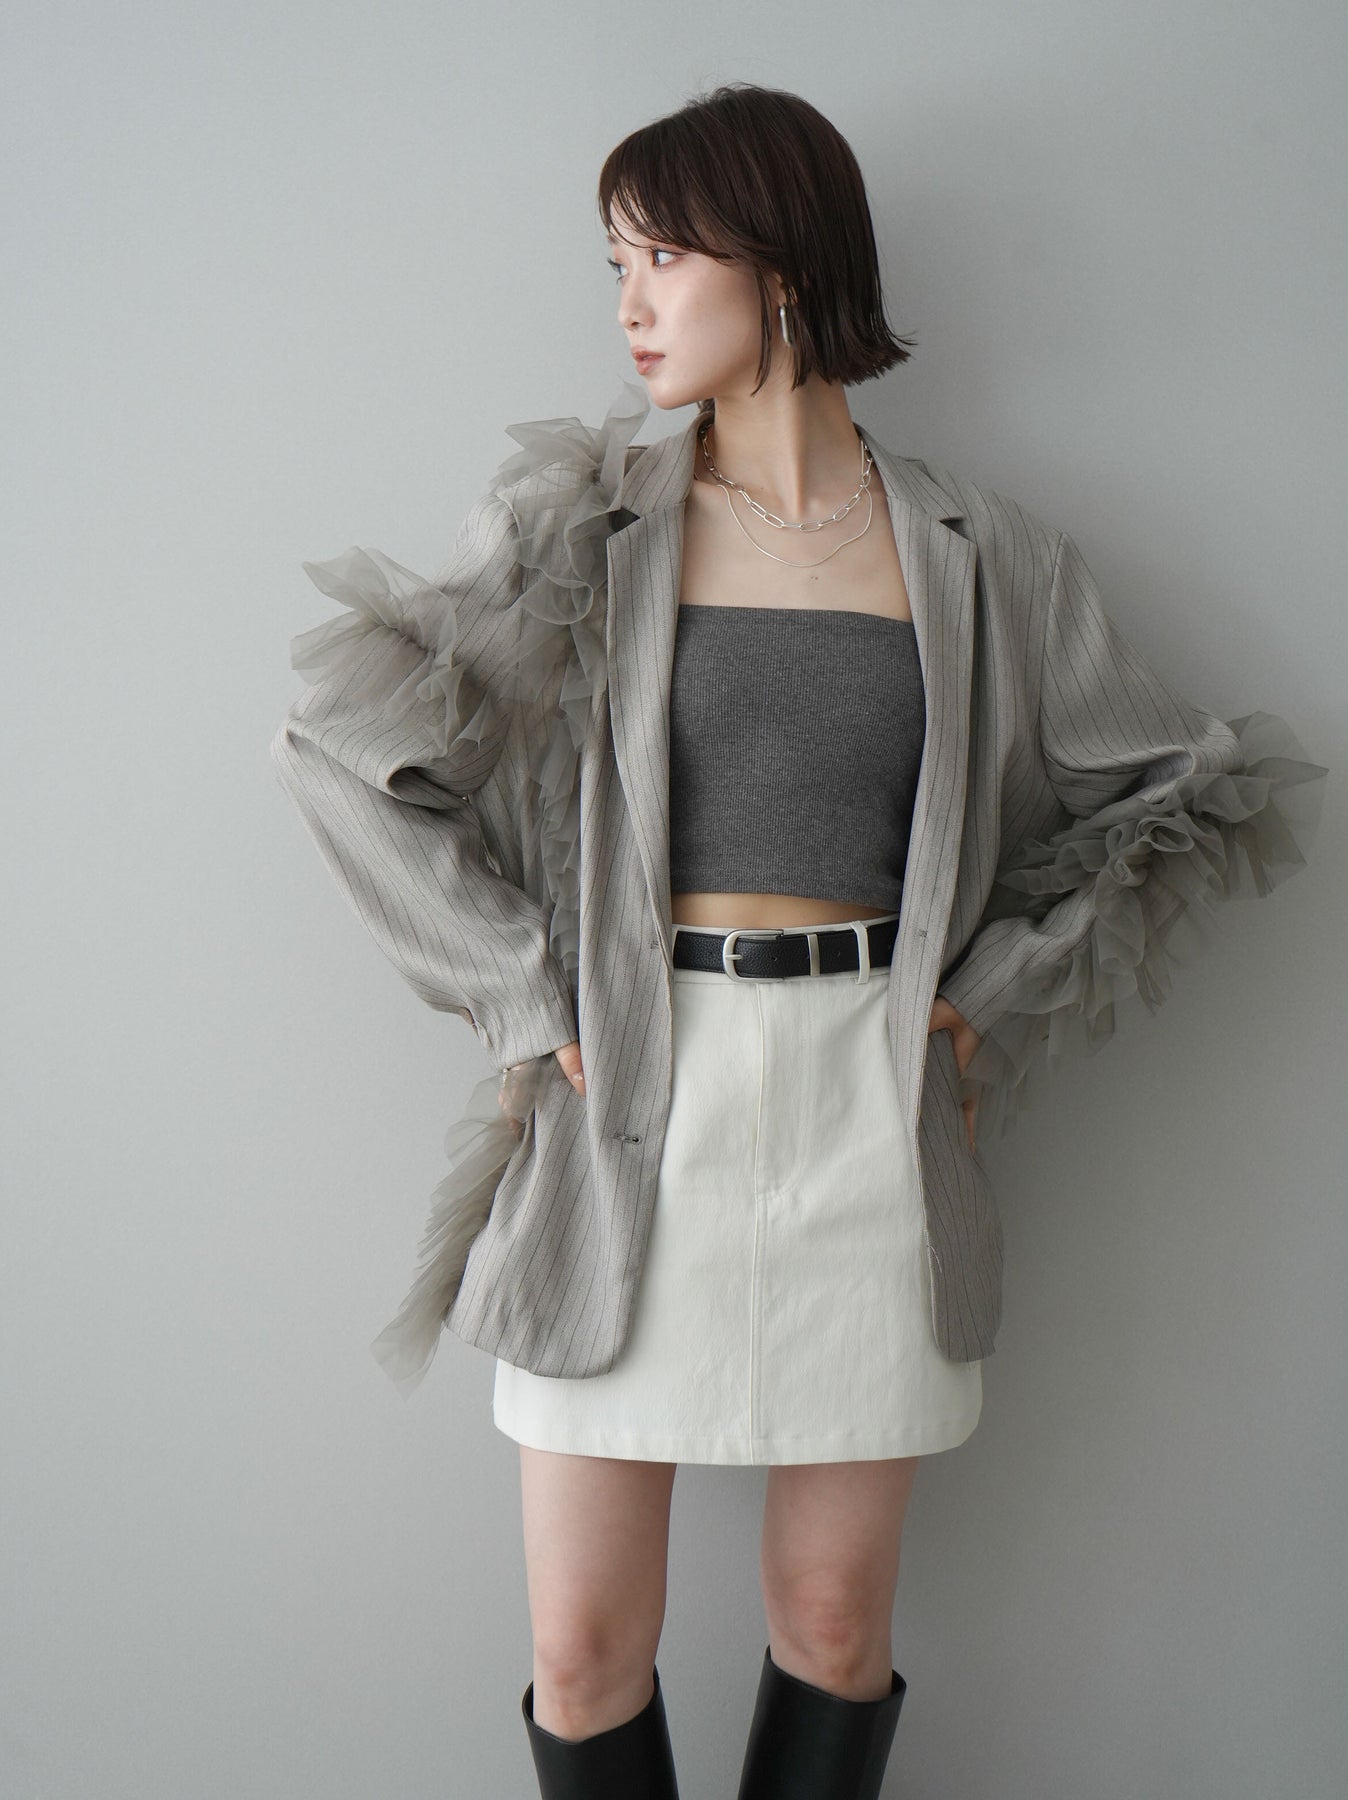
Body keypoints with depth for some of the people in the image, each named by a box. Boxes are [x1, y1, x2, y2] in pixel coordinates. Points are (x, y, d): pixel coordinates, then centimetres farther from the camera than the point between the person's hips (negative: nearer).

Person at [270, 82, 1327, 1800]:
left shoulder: (976, 558, 4)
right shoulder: (586, 527, 2)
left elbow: (1208, 792, 11)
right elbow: (337, 744, 0)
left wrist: (999, 1000, 3)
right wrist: (526, 1002, -4)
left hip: (868, 1109, 1)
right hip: (636, 1106, 0)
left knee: (833, 1626, 11)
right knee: (585, 1654, 5)